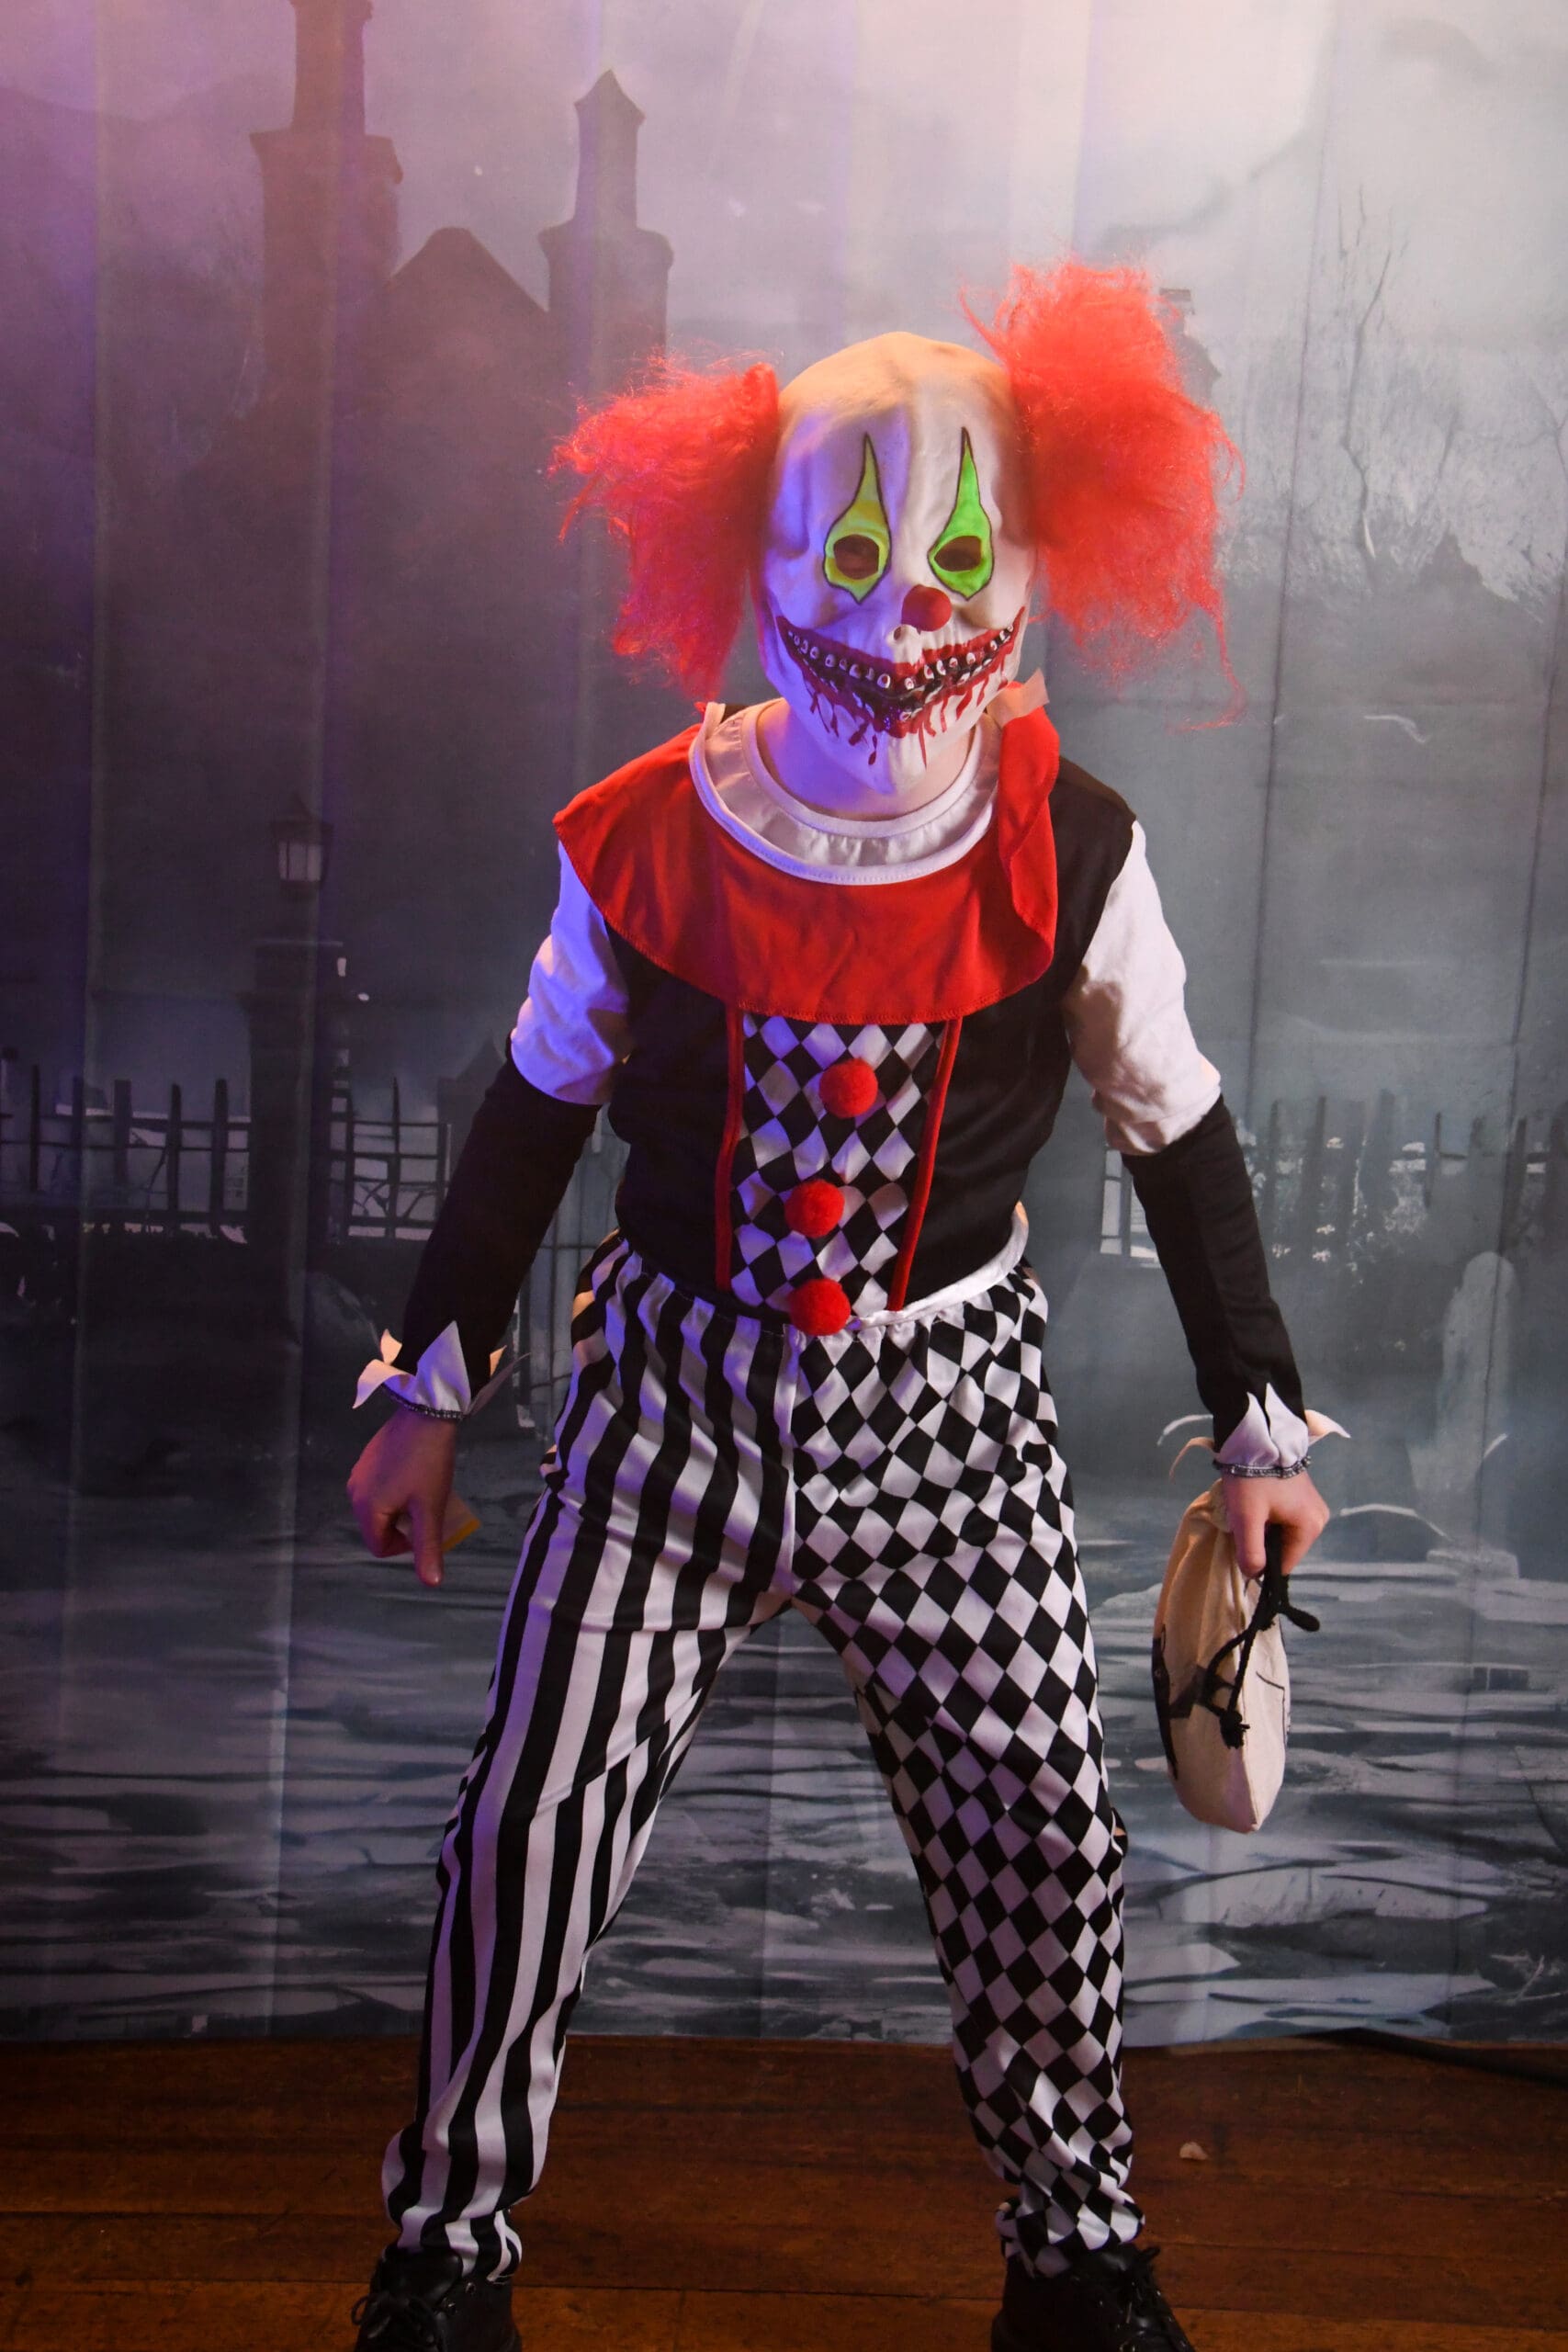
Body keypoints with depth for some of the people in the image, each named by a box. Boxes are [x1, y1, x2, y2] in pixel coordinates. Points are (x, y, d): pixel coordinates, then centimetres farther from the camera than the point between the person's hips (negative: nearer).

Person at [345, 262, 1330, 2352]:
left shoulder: (1070, 860, -10)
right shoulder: (644, 846, -10)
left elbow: (1181, 1137, 2)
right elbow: (535, 1116, 4)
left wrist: (1261, 1427, 6)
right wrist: (431, 1390, 8)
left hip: (947, 1398, 1)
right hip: (678, 1383, 0)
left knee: (1039, 1825, 4)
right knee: (534, 1813, -2)